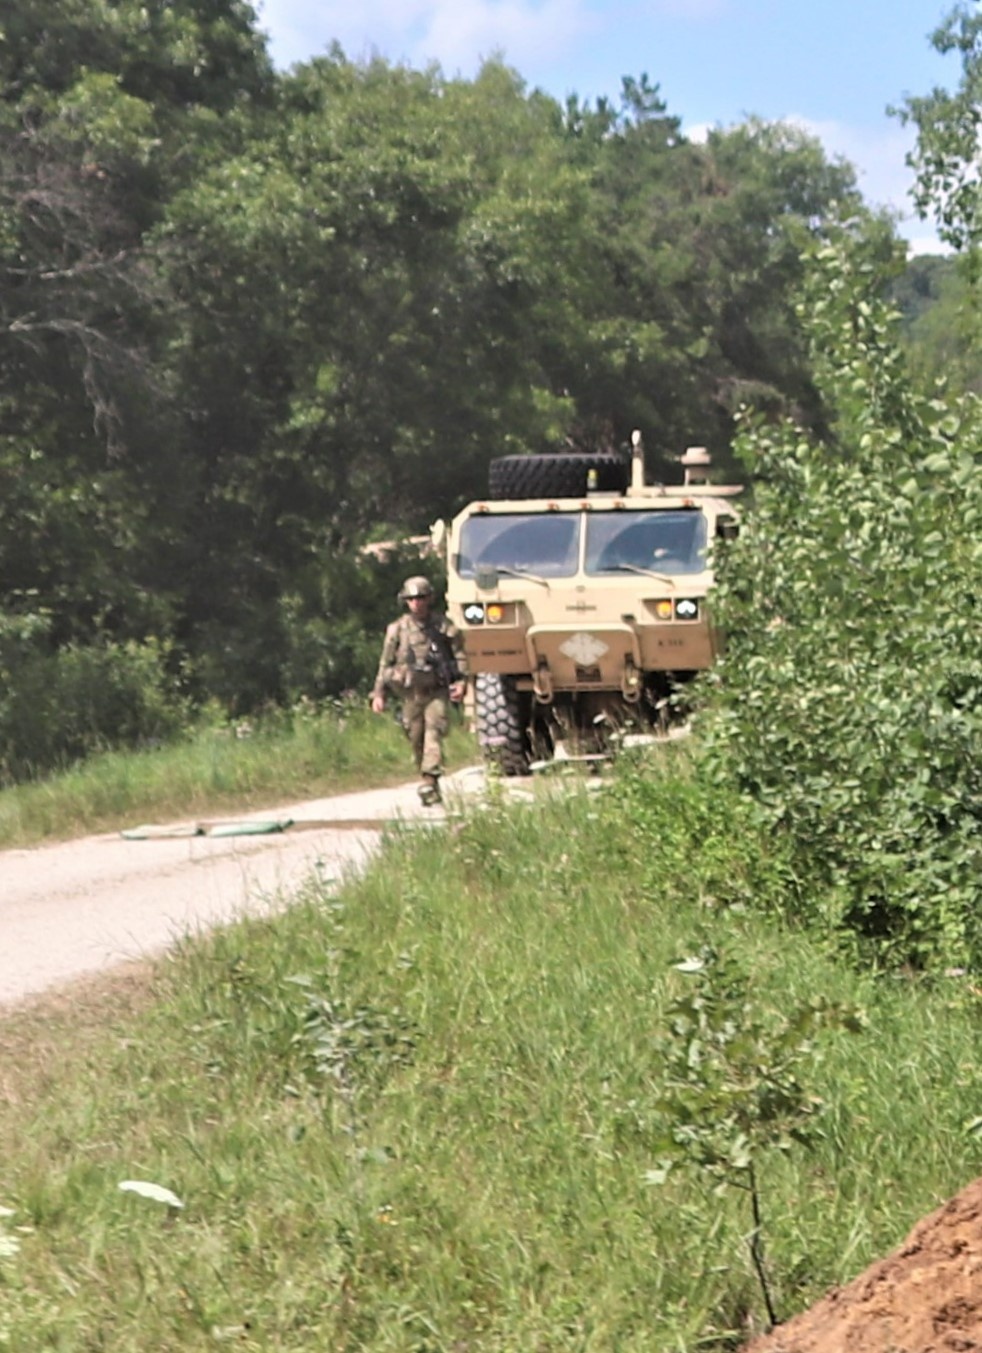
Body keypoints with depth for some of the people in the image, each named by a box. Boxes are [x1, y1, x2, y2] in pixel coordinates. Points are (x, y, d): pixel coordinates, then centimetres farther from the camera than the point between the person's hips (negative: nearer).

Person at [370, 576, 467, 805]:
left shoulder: (443, 626, 1)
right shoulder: (397, 629, 6)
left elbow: (459, 655, 5)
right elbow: (385, 663, 11)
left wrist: (461, 682, -9)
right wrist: (379, 693, 6)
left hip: (437, 692, -3)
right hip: (411, 693, 3)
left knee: (434, 732, -19)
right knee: (416, 739, 5)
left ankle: (429, 780, -27)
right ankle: (428, 780, 19)